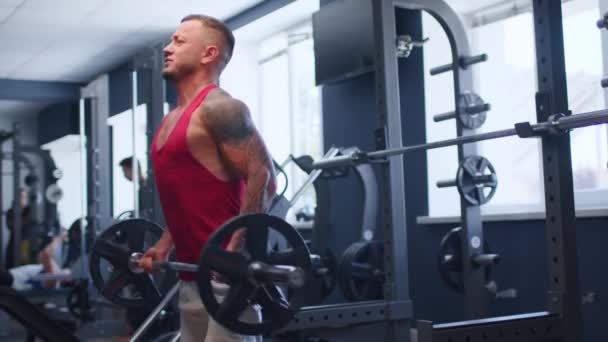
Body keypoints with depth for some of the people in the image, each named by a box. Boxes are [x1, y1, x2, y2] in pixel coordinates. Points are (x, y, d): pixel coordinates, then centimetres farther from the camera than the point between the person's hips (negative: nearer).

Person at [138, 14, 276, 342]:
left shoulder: (219, 108, -12)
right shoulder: (173, 118, 17)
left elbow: (263, 176, -20)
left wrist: (235, 251, -25)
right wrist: (164, 245, 19)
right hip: (191, 274, 10)